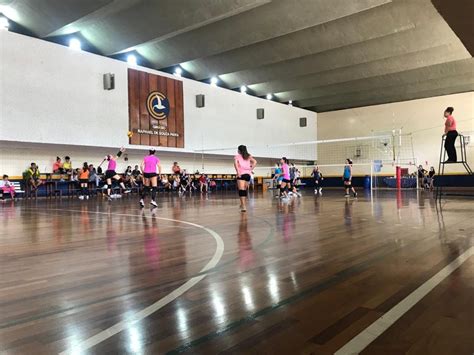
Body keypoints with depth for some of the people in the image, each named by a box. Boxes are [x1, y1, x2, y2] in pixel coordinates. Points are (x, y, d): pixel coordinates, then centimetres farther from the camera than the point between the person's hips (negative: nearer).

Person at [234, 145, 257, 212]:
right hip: (248, 174, 5)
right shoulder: (248, 156, 17)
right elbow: (255, 162, 4)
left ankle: (244, 206, -18)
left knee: (241, 190, -9)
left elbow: (235, 163, -15)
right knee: (245, 189, 18)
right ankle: (243, 204, 29)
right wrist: (251, 169, 6)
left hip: (241, 174, -5)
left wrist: (238, 172, -15)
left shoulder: (237, 156, 5)